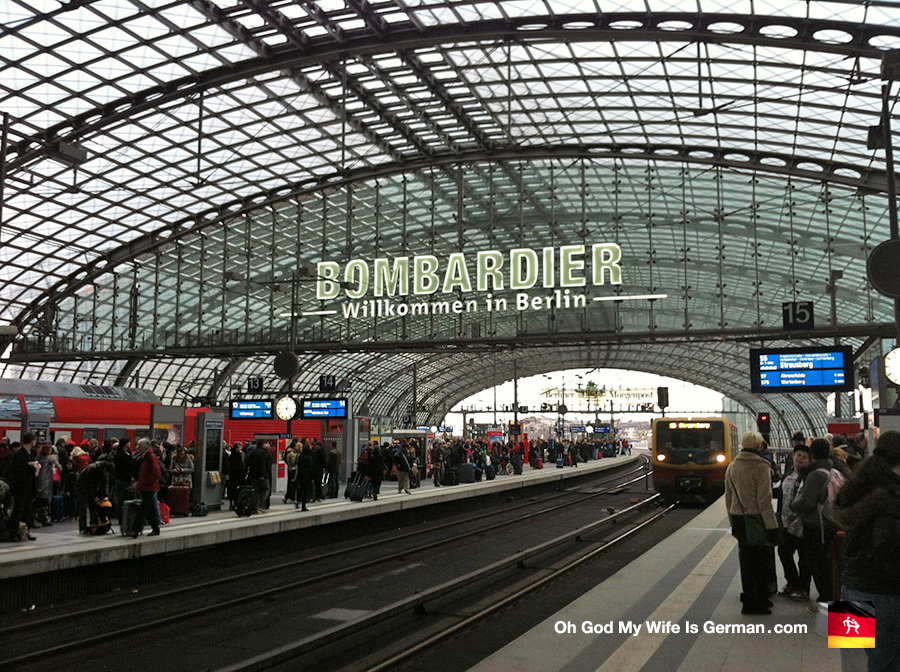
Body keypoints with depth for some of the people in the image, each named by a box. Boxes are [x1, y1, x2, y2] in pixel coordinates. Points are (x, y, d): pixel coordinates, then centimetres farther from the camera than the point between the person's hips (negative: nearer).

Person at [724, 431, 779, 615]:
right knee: (760, 560, 2)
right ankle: (758, 601, 6)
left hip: (739, 518, 7)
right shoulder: (760, 467, -14)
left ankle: (749, 597, 23)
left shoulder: (732, 467, 7)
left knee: (746, 558, 15)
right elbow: (764, 499, -17)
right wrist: (772, 526, -13)